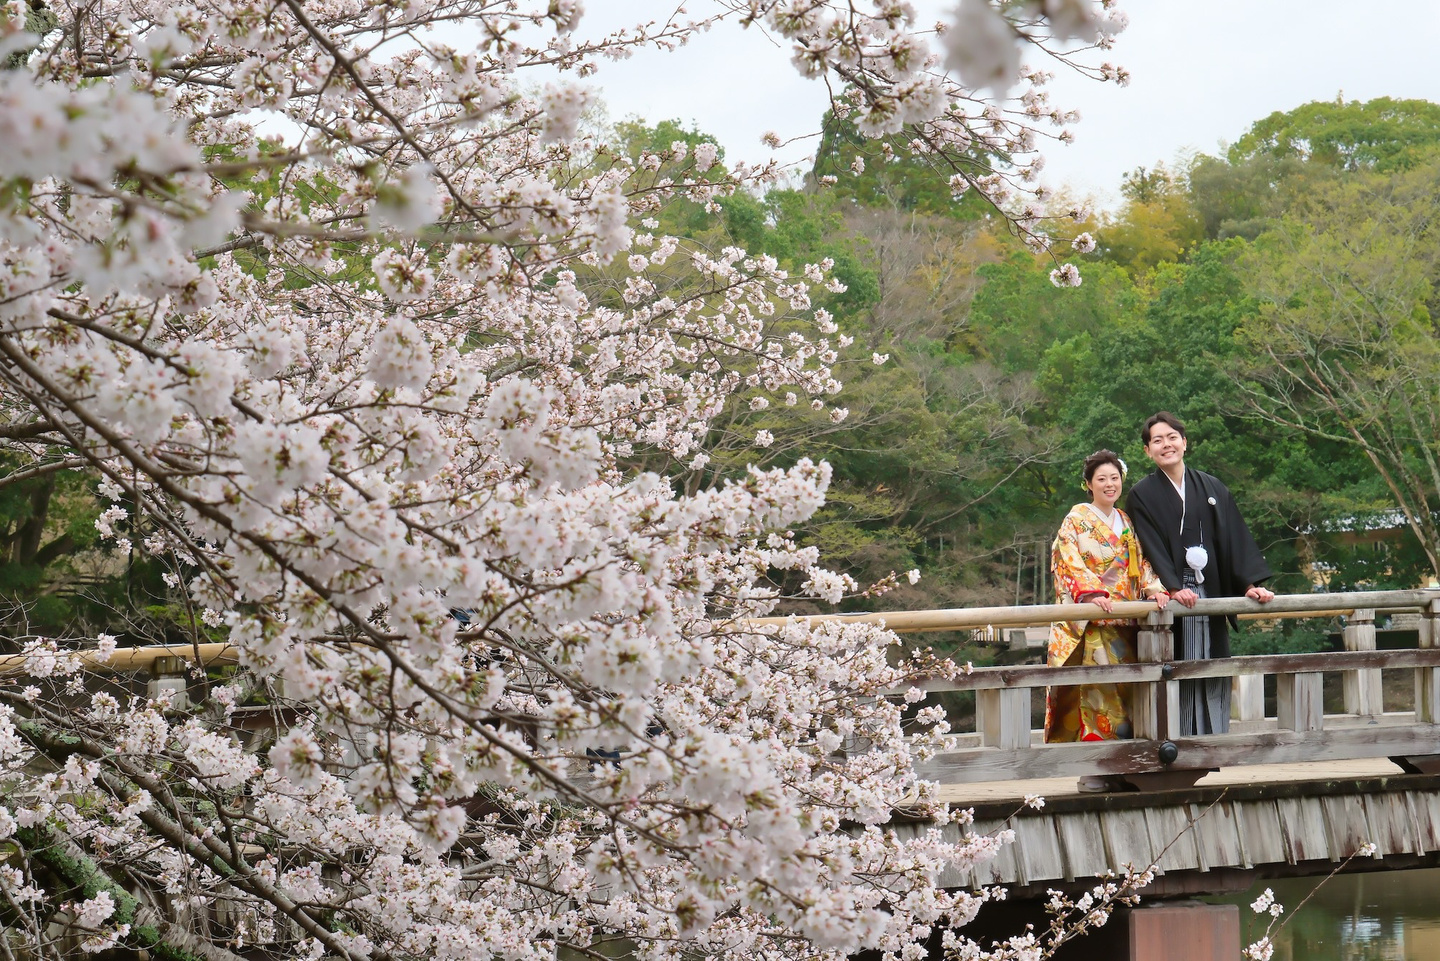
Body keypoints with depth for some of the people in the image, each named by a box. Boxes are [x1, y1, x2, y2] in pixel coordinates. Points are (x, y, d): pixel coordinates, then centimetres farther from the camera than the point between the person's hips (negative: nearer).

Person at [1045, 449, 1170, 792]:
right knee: (1095, 691, -12)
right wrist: (1092, 594, -24)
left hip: (1123, 620, 6)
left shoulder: (1127, 523, 20)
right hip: (1089, 621, -6)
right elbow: (1070, 563, -8)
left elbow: (1142, 564, 18)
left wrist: (1155, 589, -3)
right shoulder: (1077, 520, 2)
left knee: (1123, 692, -1)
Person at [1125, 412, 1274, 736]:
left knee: (1214, 678, 1)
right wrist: (1173, 588, -22)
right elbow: (1150, 547, -7)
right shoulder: (1142, 496, 4)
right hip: (1172, 599, -3)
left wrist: (1249, 583, -4)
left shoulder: (1213, 489, 14)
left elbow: (1235, 538, 9)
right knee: (1179, 675, -8)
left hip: (1211, 595, 3)